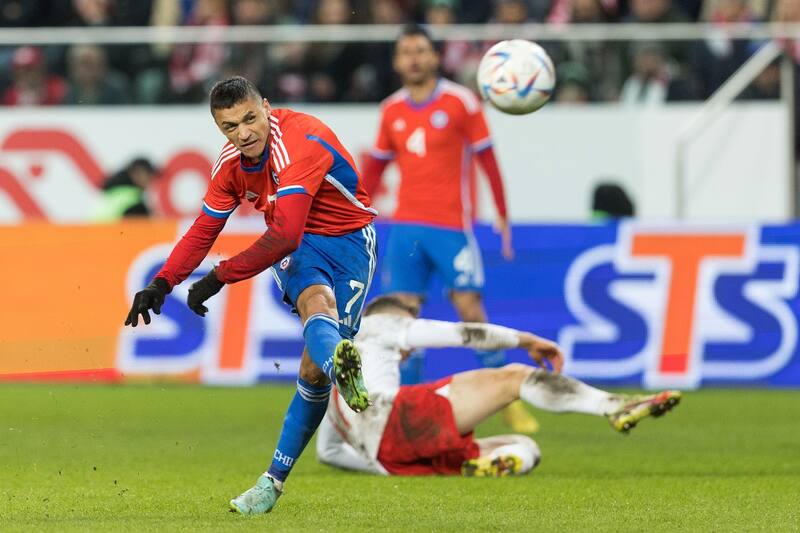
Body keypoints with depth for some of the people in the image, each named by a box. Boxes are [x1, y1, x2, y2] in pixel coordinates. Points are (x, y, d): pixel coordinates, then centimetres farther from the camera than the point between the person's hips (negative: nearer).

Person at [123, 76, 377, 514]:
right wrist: (161, 285, 2)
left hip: (346, 241, -4)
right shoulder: (231, 160, -1)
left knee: (313, 369, -11)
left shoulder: (298, 143, -26)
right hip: (295, 251, 4)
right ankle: (340, 363, -67)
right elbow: (204, 230, 12)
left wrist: (219, 278, -26)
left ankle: (274, 480, 1)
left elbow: (283, 237, -32)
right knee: (316, 304, -33)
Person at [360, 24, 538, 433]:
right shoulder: (392, 110, 9)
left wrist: (502, 214, -2)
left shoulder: (460, 102, -3)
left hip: (451, 226, -4)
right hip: (405, 226, 4)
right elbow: (376, 165, 18)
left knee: (470, 310, -9)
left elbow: (487, 158, 0)